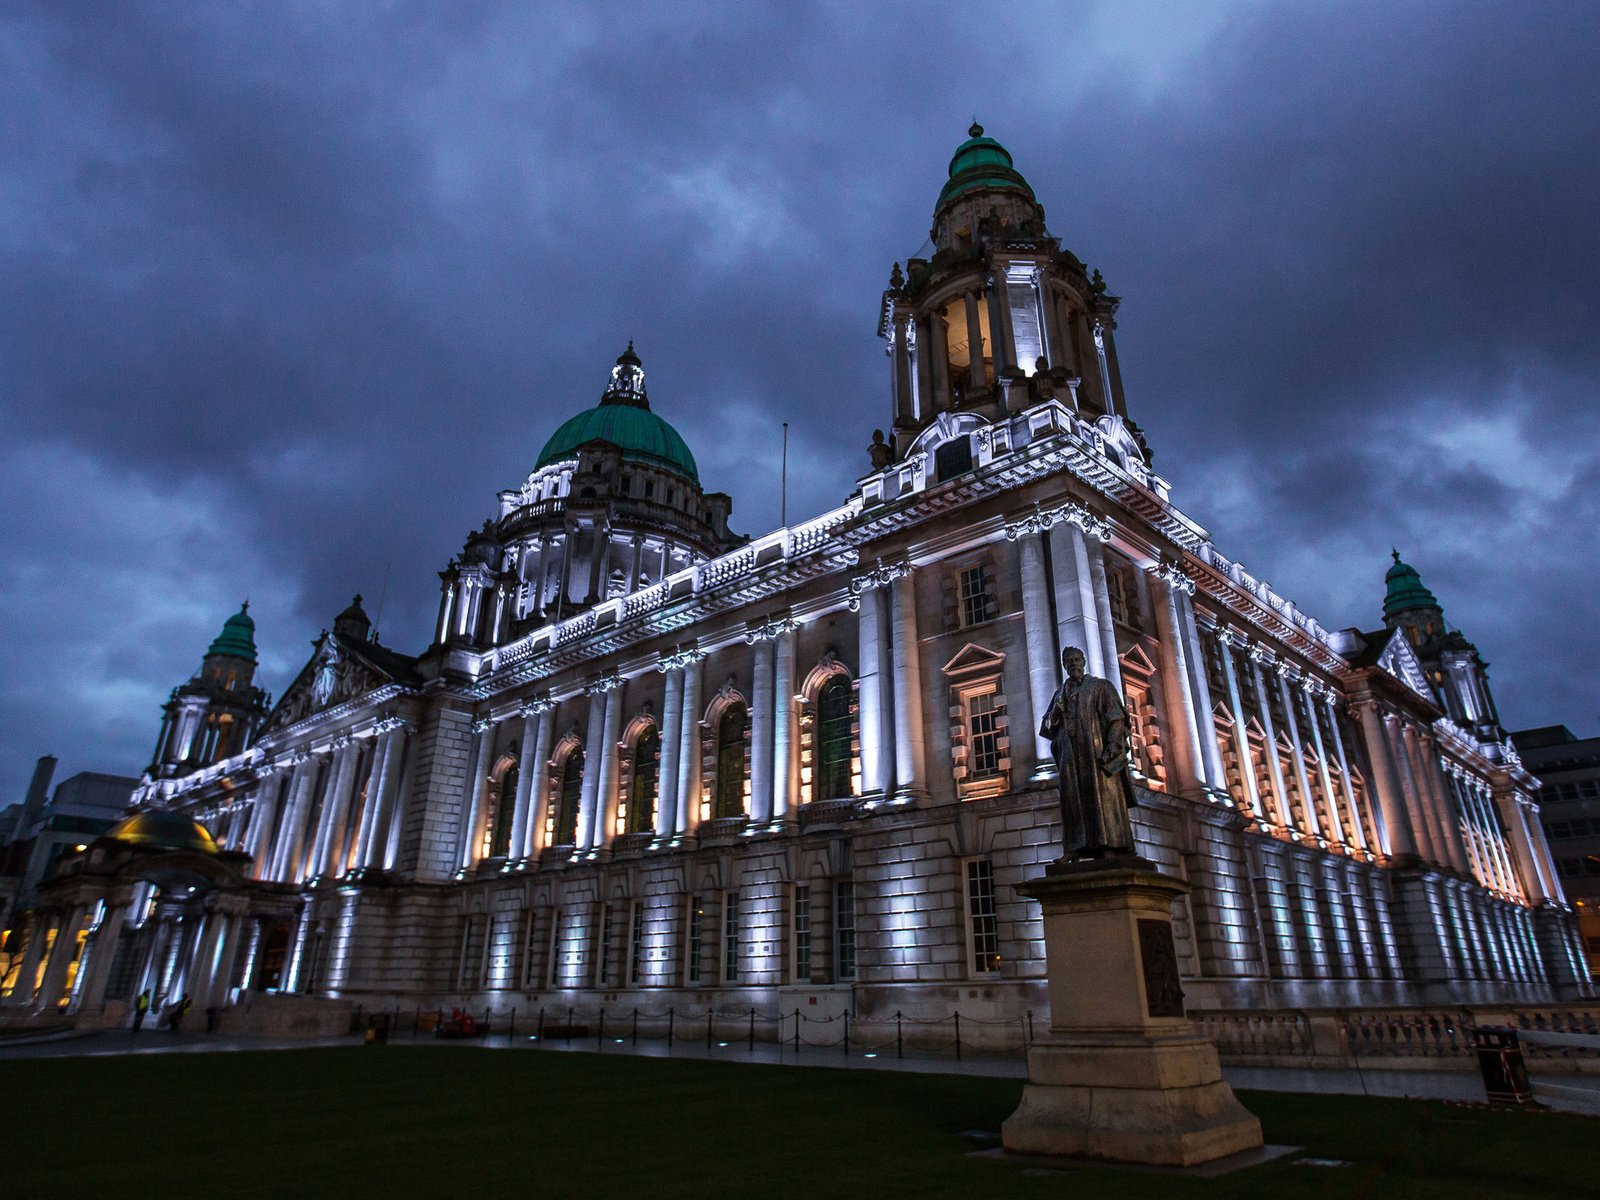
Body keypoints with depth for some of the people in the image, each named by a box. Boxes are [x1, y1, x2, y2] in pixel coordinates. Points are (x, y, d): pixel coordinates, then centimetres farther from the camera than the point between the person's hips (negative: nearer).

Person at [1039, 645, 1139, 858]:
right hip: (1071, 756, 4)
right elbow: (1048, 726, 16)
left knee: (1102, 796, -8)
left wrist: (1111, 749, -17)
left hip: (1096, 751, -4)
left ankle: (1110, 845, -9)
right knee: (1073, 799, -2)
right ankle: (1075, 847, -4)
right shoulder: (1060, 693, 17)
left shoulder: (1100, 686, 4)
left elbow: (1116, 719, -5)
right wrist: (1056, 711, -5)